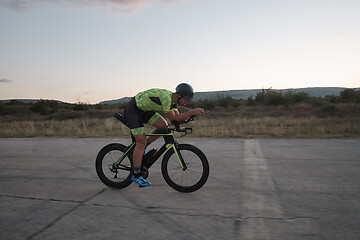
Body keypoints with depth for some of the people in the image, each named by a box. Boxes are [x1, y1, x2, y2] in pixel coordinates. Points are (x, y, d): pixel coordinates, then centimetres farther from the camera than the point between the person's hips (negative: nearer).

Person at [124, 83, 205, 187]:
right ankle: (136, 175, -1)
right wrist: (192, 112, -29)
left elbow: (177, 116, 5)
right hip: (133, 109, -9)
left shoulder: (172, 99, 0)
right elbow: (173, 118, -27)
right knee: (141, 141, -11)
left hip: (144, 109, 9)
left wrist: (190, 114, -12)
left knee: (163, 125, -3)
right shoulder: (166, 97, -29)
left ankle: (141, 149, 11)